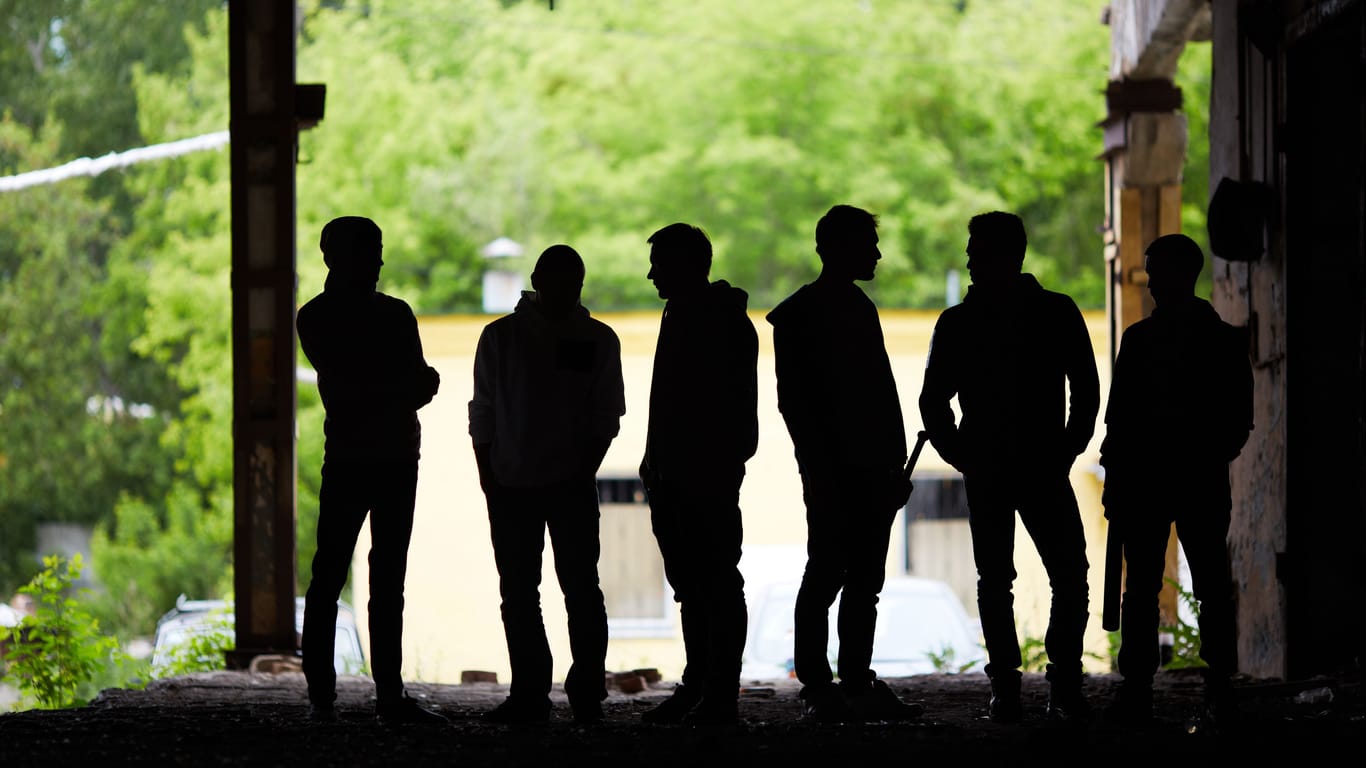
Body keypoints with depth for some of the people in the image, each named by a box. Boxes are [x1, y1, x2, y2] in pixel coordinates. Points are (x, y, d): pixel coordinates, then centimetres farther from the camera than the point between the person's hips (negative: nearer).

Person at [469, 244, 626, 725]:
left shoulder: (598, 341, 6)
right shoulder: (500, 337, 6)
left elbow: (606, 416, 7)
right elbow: (482, 414, 7)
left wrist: (585, 469, -5)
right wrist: (488, 478, 0)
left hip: (571, 485, -1)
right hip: (510, 484, 1)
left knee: (580, 586, -7)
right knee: (518, 593, 2)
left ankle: (587, 692, -4)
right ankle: (528, 694, 7)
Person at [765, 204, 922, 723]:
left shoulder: (861, 309, 18)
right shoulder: (798, 315, -4)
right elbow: (793, 402, -10)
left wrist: (896, 465, 12)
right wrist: (821, 470, -15)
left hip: (871, 471, 8)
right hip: (833, 473, -8)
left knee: (865, 581, 7)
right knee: (826, 575, -8)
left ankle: (857, 686, 10)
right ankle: (817, 690, -5)